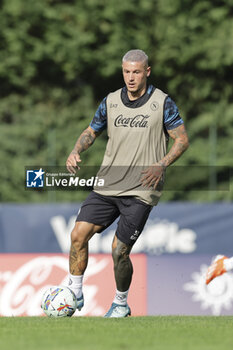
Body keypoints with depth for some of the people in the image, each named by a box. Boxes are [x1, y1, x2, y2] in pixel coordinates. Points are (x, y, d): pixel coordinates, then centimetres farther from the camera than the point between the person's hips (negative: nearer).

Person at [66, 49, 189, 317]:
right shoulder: (110, 102, 9)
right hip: (107, 186, 4)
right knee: (79, 234, -11)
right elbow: (91, 131, 21)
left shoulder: (162, 103, -3)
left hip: (141, 191, -4)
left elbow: (182, 139, 0)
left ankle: (121, 304, 16)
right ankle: (75, 294, 3)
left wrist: (161, 165, -16)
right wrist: (76, 152, 0)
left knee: (119, 252, -7)